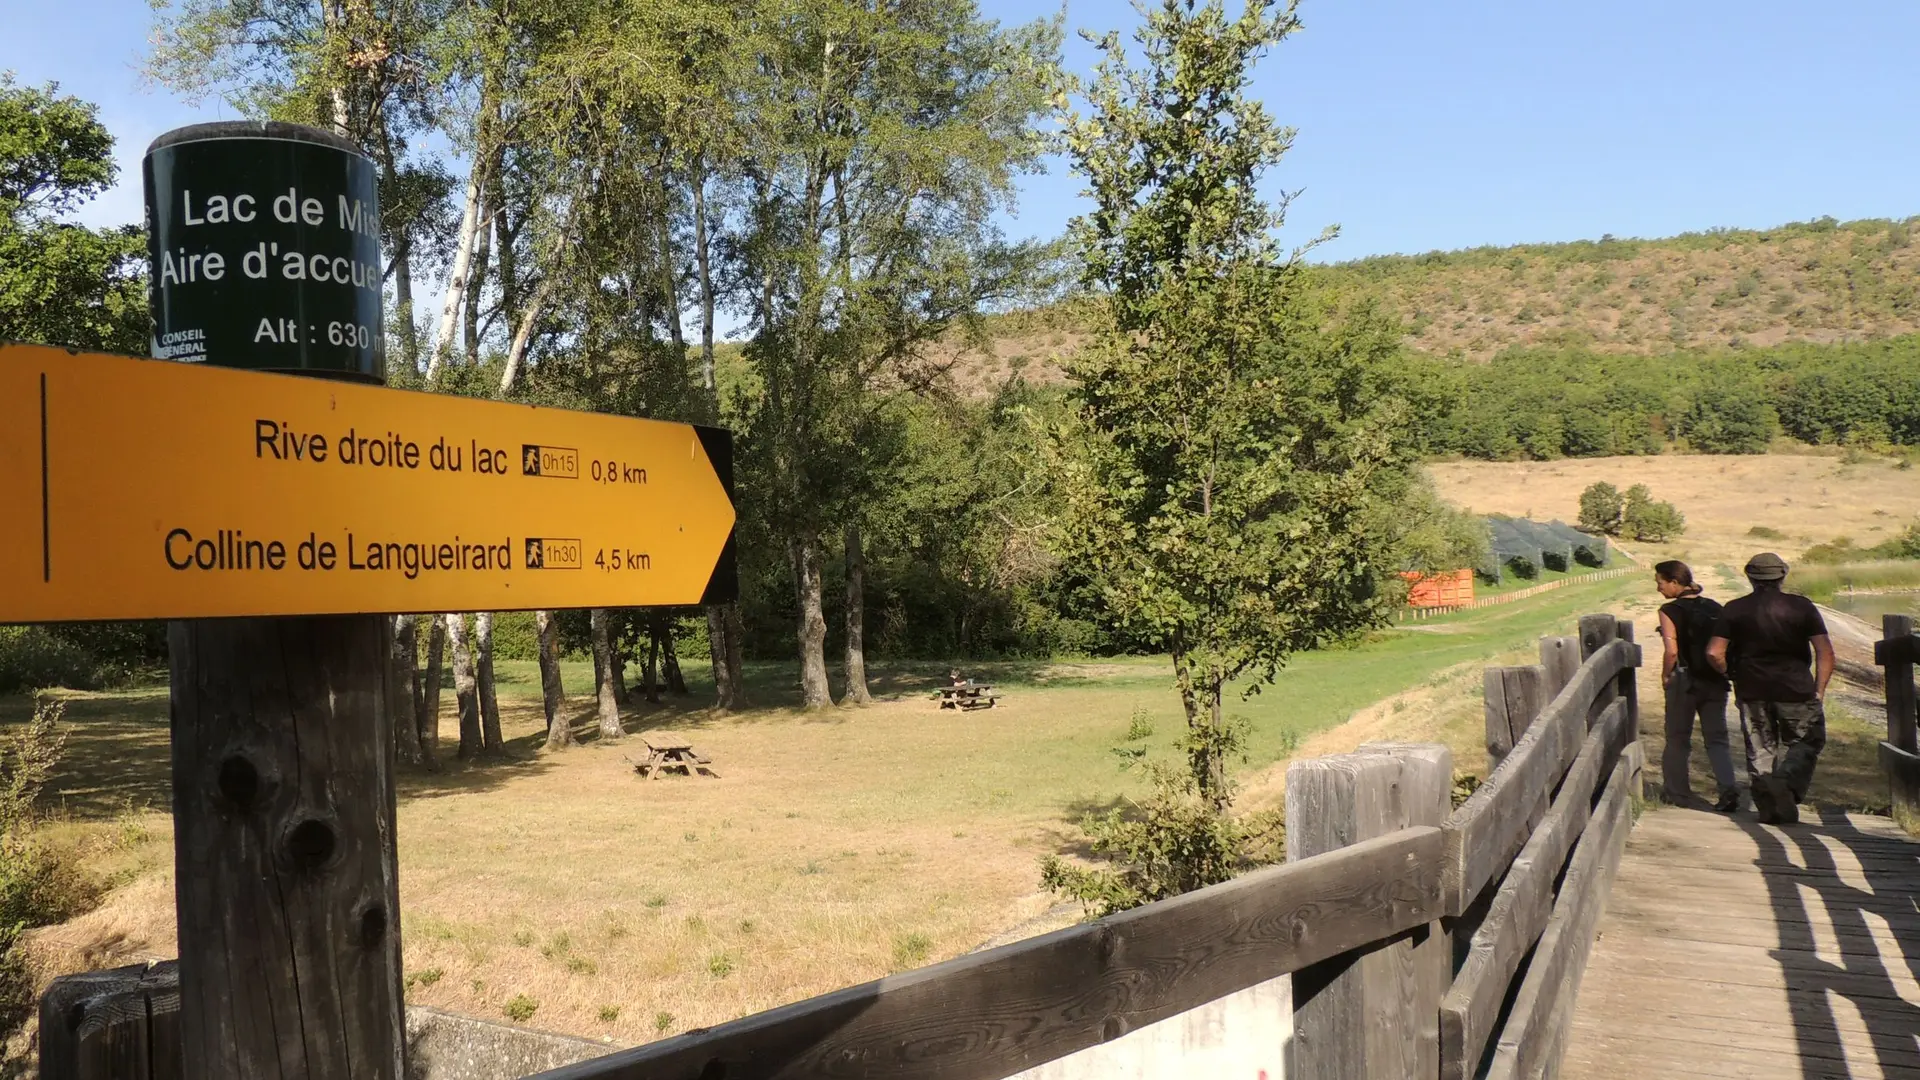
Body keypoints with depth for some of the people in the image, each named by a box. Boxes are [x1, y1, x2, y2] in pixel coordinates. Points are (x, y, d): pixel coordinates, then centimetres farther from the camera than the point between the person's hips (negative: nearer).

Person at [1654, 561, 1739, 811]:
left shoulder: (1670, 611, -12)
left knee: (1678, 739, 10)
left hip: (1684, 681, -5)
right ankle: (1729, 789, -6)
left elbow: (1672, 651, -20)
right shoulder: (1715, 608, 5)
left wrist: (1665, 676, -6)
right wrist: (1722, 670, 15)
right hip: (1716, 682, 5)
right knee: (1717, 739, 10)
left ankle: (1677, 793, 18)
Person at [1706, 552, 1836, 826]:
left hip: (1752, 691, 2)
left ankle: (1768, 808, 10)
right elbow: (1825, 652, -6)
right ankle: (1787, 783, -11)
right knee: (1806, 741, 14)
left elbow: (1714, 653, -6)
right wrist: (1819, 690, 0)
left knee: (1760, 749, 11)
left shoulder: (1735, 609, 0)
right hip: (1795, 690, -1)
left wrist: (1731, 674, 13)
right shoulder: (1801, 607, -2)